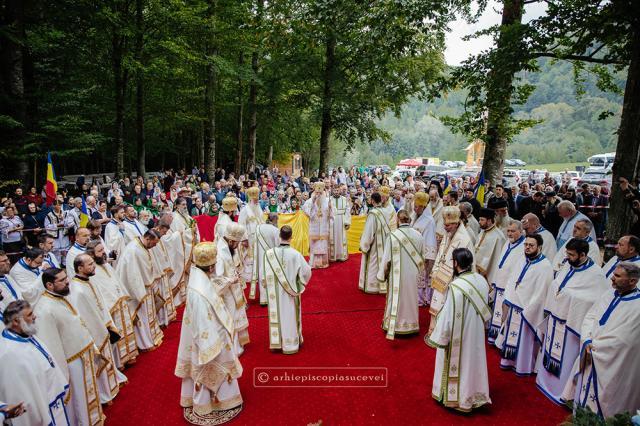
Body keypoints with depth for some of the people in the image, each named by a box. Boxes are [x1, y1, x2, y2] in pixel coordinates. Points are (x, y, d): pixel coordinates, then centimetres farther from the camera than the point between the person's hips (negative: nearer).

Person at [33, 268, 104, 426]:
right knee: (79, 402, 12)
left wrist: (92, 349, 16)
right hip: (72, 364, -9)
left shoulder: (61, 298, 1)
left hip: (85, 356, 9)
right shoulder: (44, 310, -27)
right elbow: (50, 348, -26)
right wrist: (62, 377, -22)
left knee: (88, 394, 27)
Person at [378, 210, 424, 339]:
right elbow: (422, 257, 1)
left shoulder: (393, 236, -17)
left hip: (397, 274, -3)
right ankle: (411, 325, 33)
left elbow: (386, 258, -11)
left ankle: (393, 326, 26)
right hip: (413, 275, 3)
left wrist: (382, 274, 2)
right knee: (411, 298, 18)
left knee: (396, 299, 13)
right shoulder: (419, 235, -7)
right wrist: (421, 274, 15)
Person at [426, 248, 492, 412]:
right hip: (476, 332, 6)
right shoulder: (481, 280, -8)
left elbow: (448, 317, -24)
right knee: (472, 361, 23)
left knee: (457, 364, 14)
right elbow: (485, 309, 4)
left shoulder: (456, 287, -30)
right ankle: (473, 394, 41)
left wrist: (437, 337, -11)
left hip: (457, 336, -6)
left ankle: (454, 396, 33)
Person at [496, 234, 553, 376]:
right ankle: (509, 361, 38)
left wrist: (526, 313, -16)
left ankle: (524, 367, 31)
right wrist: (506, 302, -1)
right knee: (510, 336, 19)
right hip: (512, 307, 6)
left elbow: (540, 294, -19)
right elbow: (511, 280, 6)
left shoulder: (545, 267, -19)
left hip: (527, 311, -6)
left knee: (525, 340, 11)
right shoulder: (522, 260, 2)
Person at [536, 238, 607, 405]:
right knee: (550, 352, 21)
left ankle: (562, 390, 27)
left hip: (570, 325, -7)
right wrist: (549, 309, 13)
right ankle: (547, 380, 40)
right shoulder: (567, 266, 2)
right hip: (554, 318, 7)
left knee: (564, 359, 8)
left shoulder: (596, 274, -19)